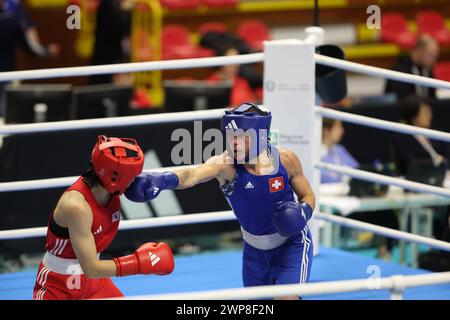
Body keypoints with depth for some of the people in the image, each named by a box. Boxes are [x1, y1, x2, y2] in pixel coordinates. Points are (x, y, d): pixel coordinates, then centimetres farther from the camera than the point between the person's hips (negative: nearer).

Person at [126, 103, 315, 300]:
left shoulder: (286, 160, -20)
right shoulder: (225, 164, -26)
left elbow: (308, 196, -2)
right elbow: (192, 175, -49)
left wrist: (303, 212, -26)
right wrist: (164, 179, -70)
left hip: (292, 244, -2)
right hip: (254, 249, 2)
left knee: (287, 297, -17)